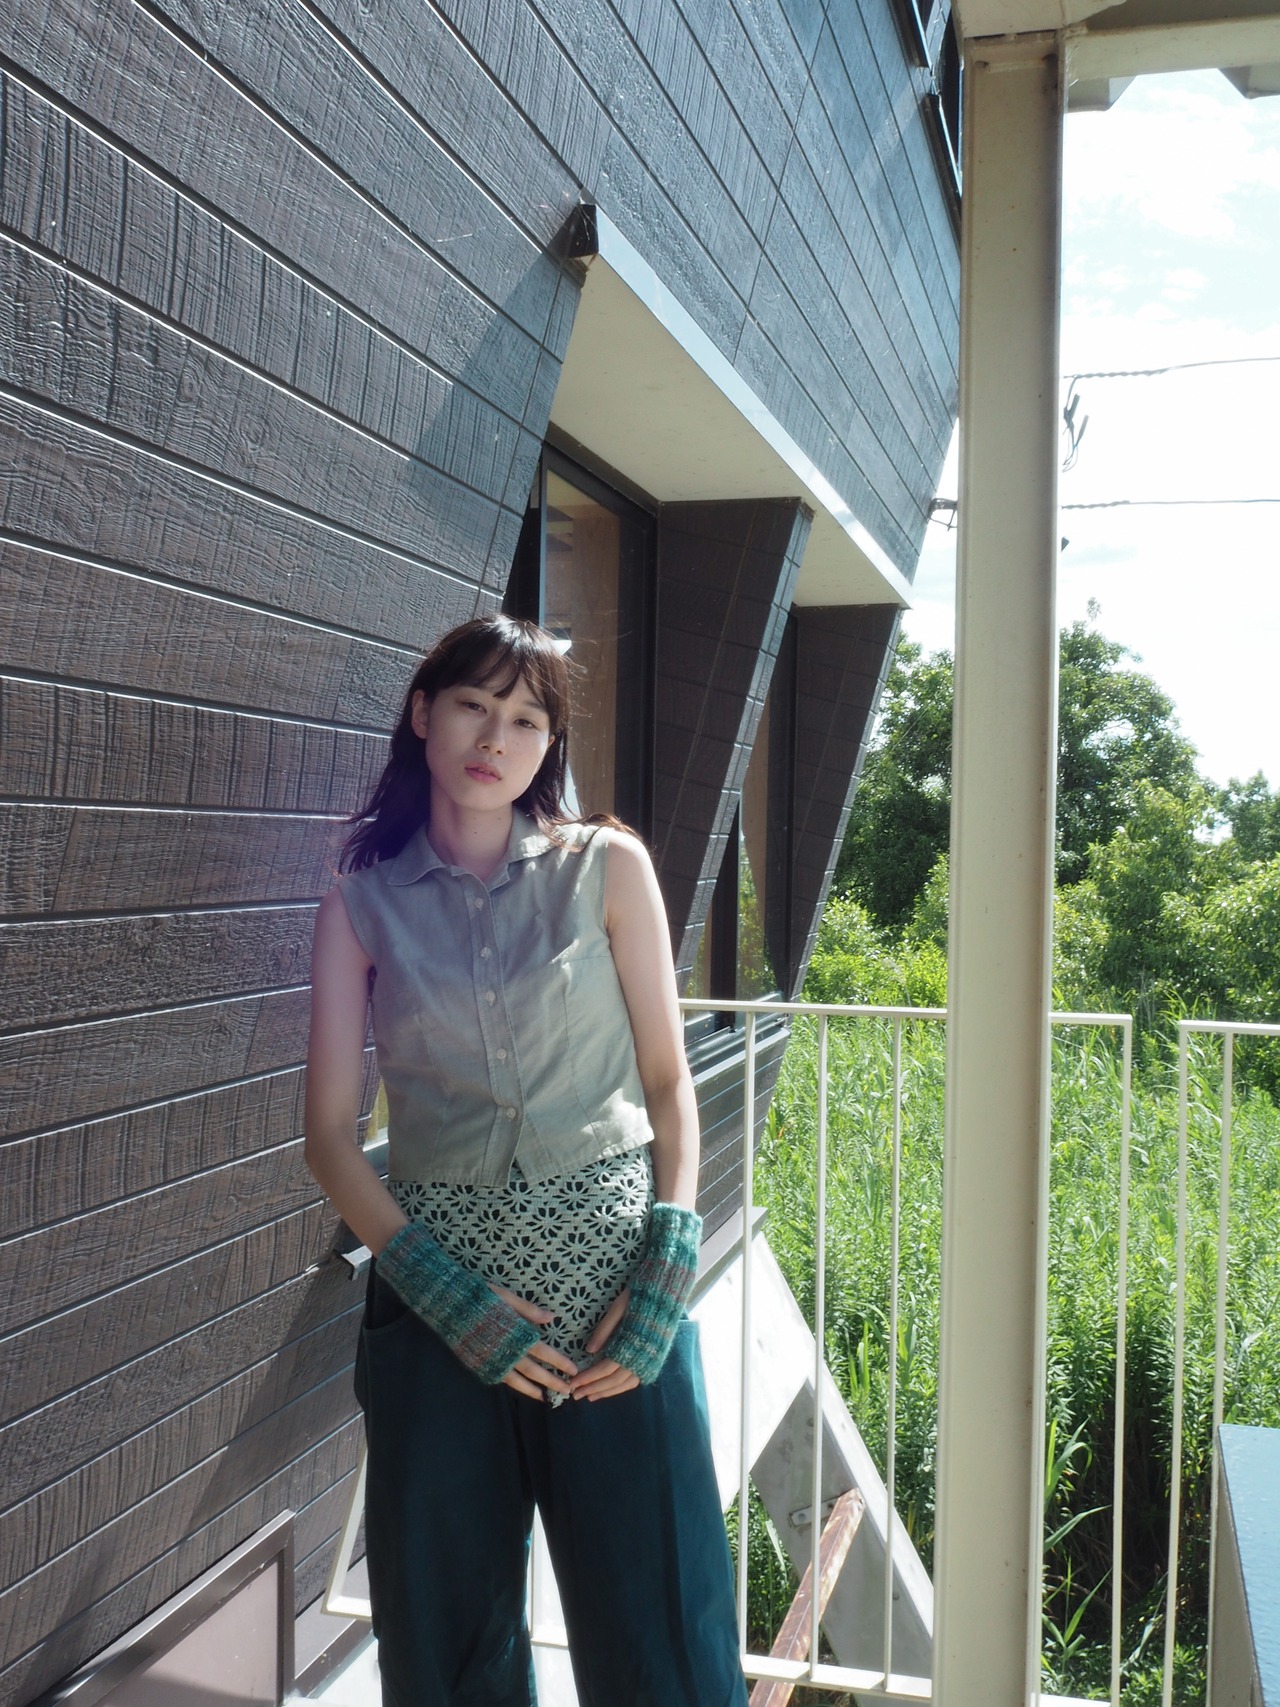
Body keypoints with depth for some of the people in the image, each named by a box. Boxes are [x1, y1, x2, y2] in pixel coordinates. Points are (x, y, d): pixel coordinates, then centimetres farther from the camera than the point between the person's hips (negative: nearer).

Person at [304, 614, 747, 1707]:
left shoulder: (607, 867, 3)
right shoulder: (363, 904, 4)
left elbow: (668, 1082, 4)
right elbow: (330, 1132, 1)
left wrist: (667, 1273, -7)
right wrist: (443, 1290, -11)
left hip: (614, 1280, -1)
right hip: (439, 1295, 1)